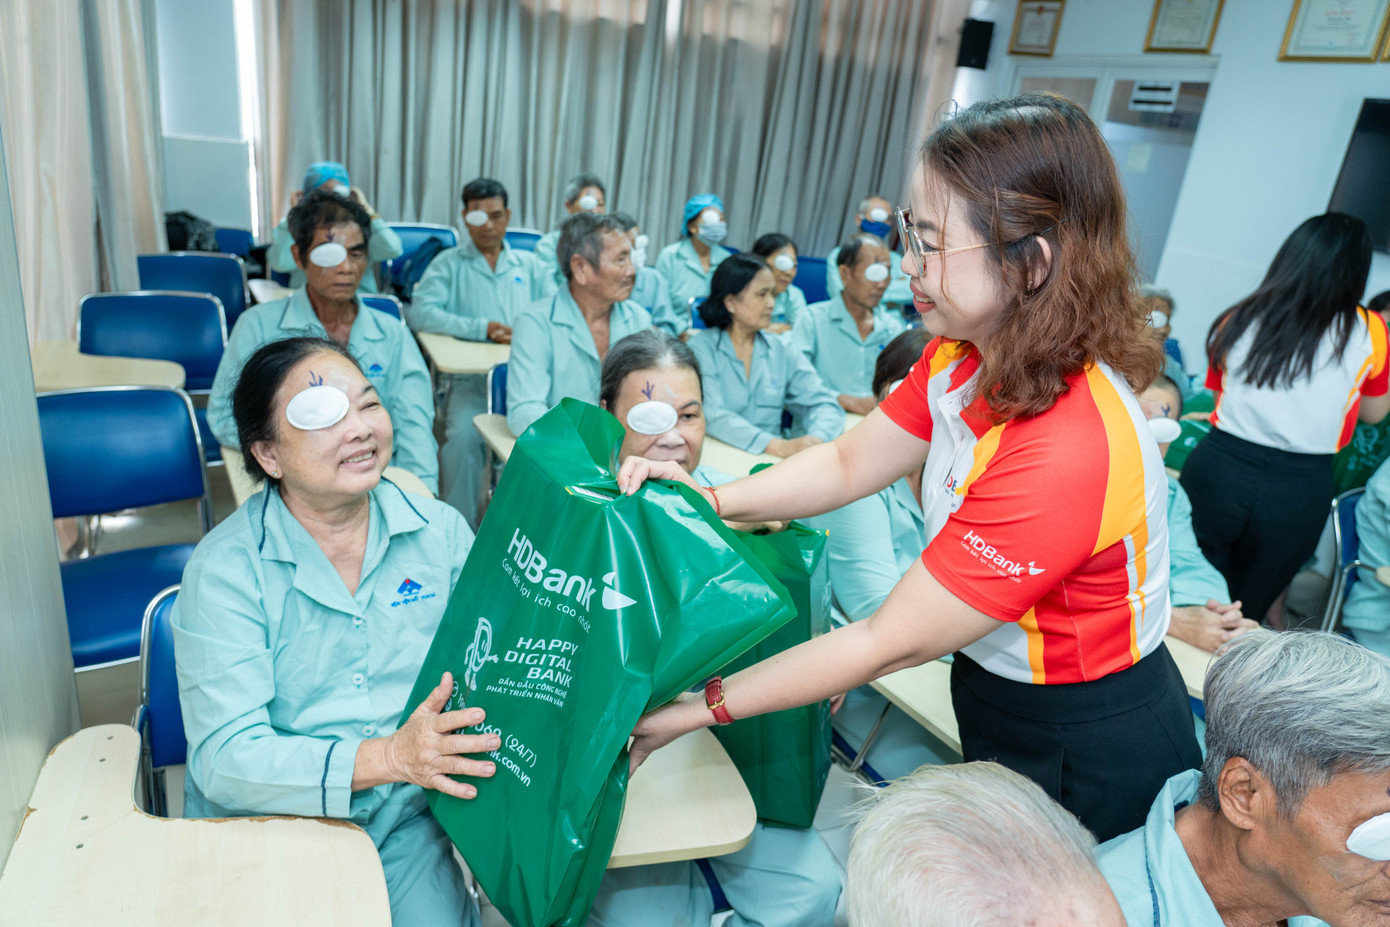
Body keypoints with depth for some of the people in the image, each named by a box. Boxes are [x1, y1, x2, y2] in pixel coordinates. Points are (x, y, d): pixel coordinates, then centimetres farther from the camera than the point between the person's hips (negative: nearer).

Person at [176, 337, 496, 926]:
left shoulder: (441, 531, -1)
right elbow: (224, 760, -17)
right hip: (264, 828, -1)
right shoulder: (223, 568, -10)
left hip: (406, 821, 1)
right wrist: (393, 756, -29)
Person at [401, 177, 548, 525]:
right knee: (462, 436, -30)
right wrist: (483, 329, -10)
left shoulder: (529, 265, 22)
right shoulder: (449, 264, 13)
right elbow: (419, 314, -4)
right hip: (472, 379, -1)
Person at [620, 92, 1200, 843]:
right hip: (998, 701, 7)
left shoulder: (1066, 451, -37)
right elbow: (849, 463, -2)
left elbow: (888, 642, -31)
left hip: (1087, 757, -7)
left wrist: (700, 708, -24)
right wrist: (711, 499, -18)